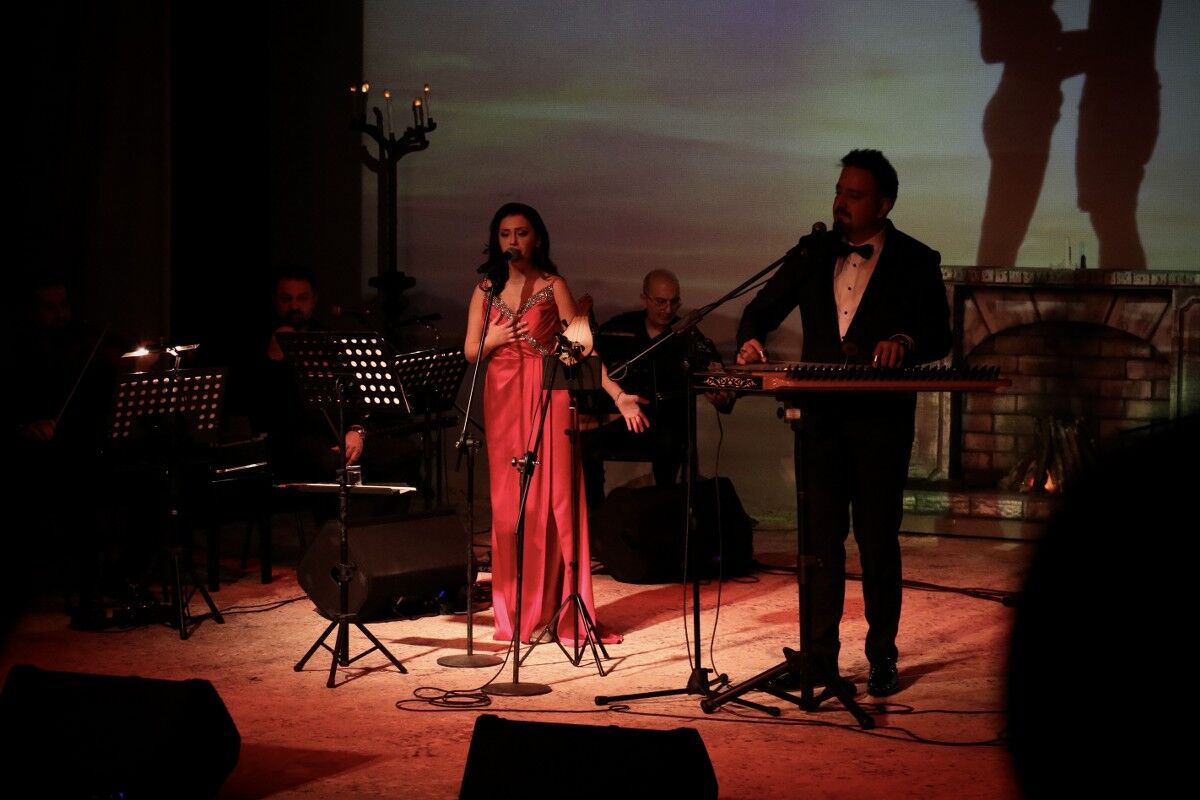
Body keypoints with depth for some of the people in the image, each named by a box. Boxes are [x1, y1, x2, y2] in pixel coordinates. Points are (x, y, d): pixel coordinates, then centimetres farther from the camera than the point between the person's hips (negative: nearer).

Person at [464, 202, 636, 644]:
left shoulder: (552, 286, 1)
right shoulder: (486, 290, 11)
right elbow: (470, 353, 12)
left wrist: (618, 395, -15)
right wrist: (491, 341, -10)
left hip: (547, 399, -3)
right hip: (503, 401, 3)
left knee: (554, 499, -7)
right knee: (508, 504, 1)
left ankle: (562, 610, -4)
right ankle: (516, 612, 7)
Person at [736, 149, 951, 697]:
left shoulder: (916, 262, 0)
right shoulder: (814, 253, 11)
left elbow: (939, 337, -6)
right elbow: (764, 308, 13)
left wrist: (905, 340, -27)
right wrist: (751, 339, -9)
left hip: (882, 420, -3)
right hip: (821, 414, 3)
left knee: (878, 541, 1)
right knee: (820, 539, 5)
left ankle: (882, 658, 11)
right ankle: (820, 655, 11)